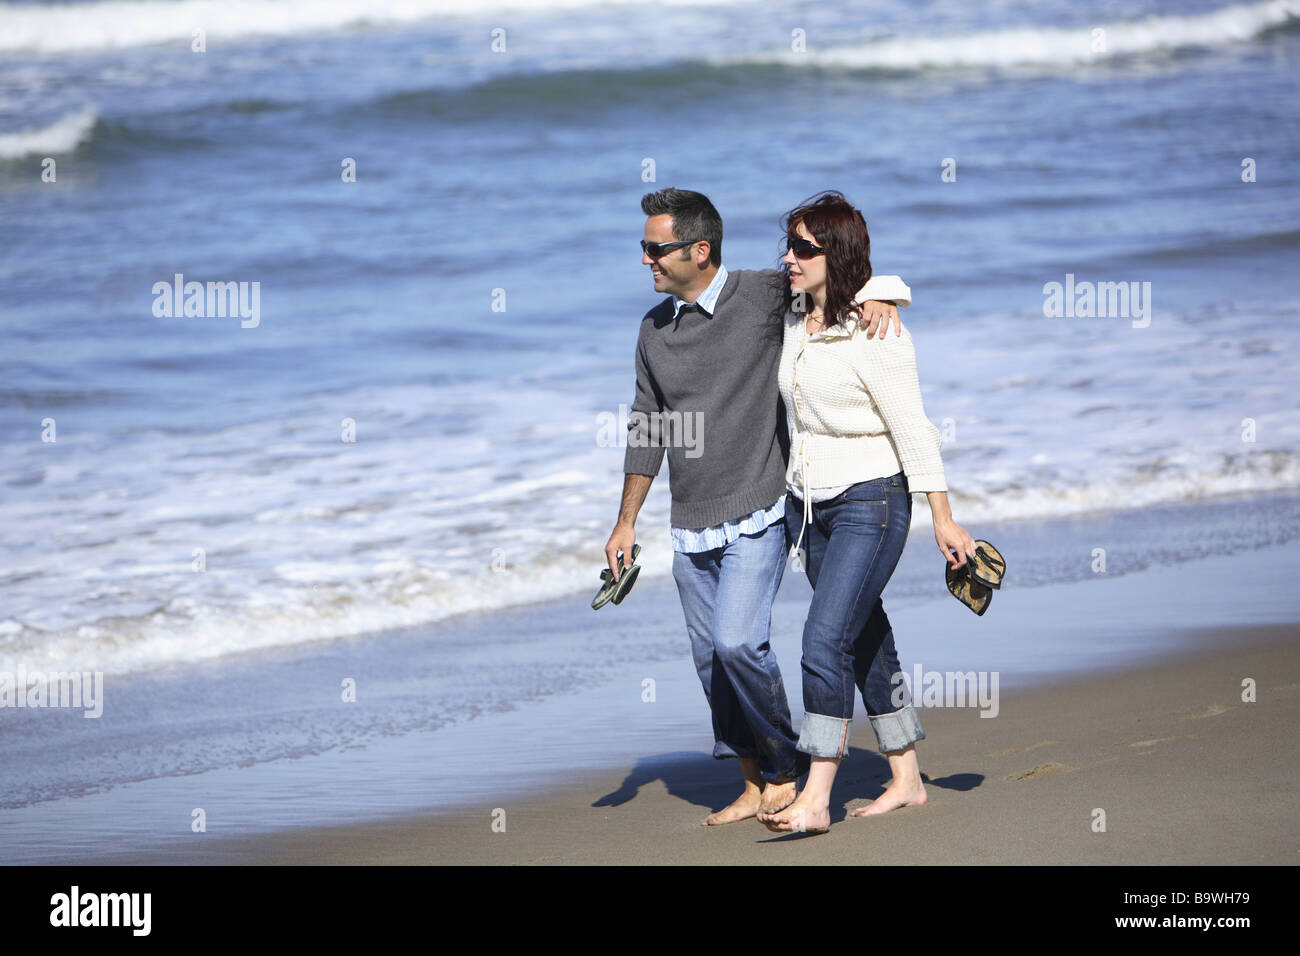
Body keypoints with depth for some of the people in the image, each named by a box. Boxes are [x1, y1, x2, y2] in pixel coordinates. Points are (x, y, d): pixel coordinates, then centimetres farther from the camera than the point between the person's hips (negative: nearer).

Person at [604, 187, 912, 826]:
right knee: (711, 660, 6)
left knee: (737, 642, -19)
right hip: (690, 528, 6)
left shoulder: (765, 297, -8)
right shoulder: (655, 328, 9)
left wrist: (878, 297, -22)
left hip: (756, 515, -6)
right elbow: (647, 430, 18)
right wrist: (626, 522, 17)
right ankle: (755, 785, 19)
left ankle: (786, 769, 1)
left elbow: (858, 278, 2)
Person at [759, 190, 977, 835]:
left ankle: (816, 800, -16)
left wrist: (943, 519, -13)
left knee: (826, 638, -16)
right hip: (808, 503, 8)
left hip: (871, 499, -8)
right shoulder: (792, 322, 7)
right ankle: (906, 780, 23)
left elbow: (912, 429, -14)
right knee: (866, 641, 13)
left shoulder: (875, 334, -16)